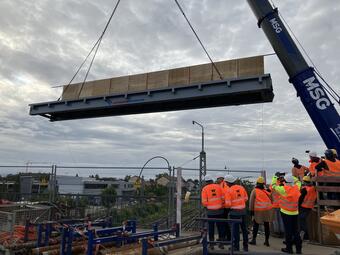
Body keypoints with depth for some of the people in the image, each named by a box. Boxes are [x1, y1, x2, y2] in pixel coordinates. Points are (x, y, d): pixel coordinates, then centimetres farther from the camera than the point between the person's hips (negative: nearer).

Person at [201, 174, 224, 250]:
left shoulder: (205, 189, -6)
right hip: (219, 210, 2)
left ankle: (211, 244, 14)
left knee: (211, 227, 9)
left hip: (210, 211, -2)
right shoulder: (218, 186, 0)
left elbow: (204, 202, -10)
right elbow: (223, 198, 0)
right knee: (220, 226, 14)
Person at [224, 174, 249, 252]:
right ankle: (245, 246, 25)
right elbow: (246, 198, 8)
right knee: (244, 228, 15)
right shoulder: (241, 188, 0)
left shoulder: (228, 191, -16)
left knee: (235, 229, 5)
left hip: (234, 212, -5)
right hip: (243, 210, 5)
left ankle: (236, 246, 13)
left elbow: (228, 204, -17)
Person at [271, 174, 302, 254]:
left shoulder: (284, 189, -17)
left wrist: (275, 177, 11)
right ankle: (299, 249, 18)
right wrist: (291, 177, 21)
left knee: (288, 231, 5)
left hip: (286, 213, -5)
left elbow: (274, 186, -3)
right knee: (296, 231, 13)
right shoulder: (297, 188, -4)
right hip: (295, 213, 5)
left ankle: (289, 248, 14)